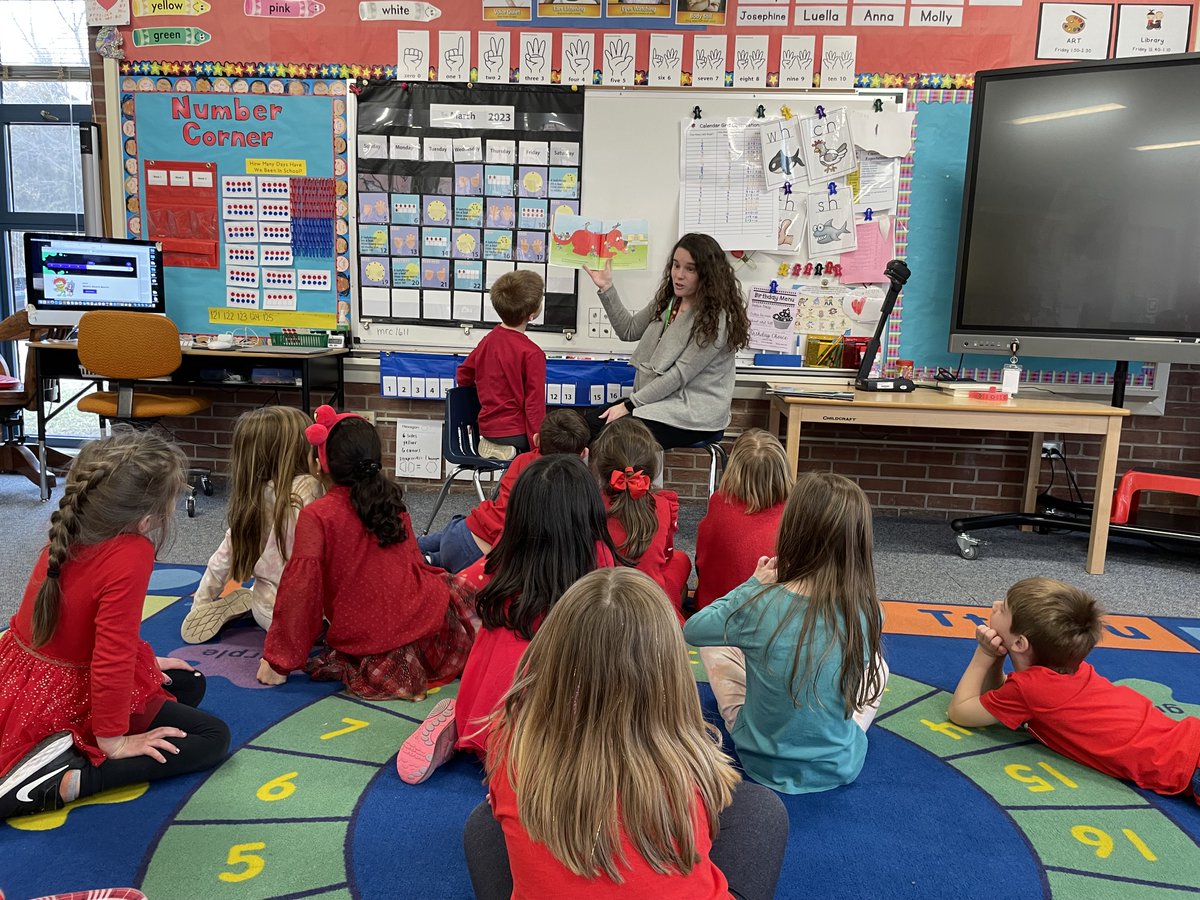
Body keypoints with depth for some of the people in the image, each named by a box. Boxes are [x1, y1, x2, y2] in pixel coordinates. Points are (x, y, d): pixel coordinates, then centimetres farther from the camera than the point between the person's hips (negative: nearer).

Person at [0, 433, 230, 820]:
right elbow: (113, 655, -32)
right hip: (70, 701, -8)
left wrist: (141, 661, 17)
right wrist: (113, 740, -21)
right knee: (213, 736, -2)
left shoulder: (70, 534, -7)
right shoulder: (130, 556, -34)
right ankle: (70, 779, -15)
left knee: (189, 684, 21)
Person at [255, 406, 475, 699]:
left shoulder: (316, 516, -12)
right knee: (453, 586, 31)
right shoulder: (393, 501, 4)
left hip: (362, 640, -2)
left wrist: (278, 661, -10)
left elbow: (301, 587, -17)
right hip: (423, 619, 3)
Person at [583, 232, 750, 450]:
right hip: (657, 399, 8)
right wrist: (606, 288, 7)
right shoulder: (667, 301, 9)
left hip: (694, 415, -8)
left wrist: (630, 404, -19)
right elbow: (629, 330, 17)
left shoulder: (716, 318, -17)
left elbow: (680, 374, -20)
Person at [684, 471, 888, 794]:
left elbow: (693, 630, -7)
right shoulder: (867, 611, -18)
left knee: (714, 646, 18)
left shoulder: (759, 604, -26)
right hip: (841, 765, 2)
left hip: (764, 763, -1)